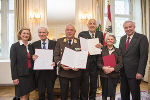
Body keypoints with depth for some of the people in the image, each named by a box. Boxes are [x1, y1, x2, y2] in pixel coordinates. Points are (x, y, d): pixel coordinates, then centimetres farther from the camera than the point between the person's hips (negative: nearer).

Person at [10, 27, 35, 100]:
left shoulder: (31, 46, 8)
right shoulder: (15, 46, -6)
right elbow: (13, 63, -9)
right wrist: (14, 77, -12)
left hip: (30, 74, 5)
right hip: (21, 75, -5)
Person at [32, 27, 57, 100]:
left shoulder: (54, 43, -2)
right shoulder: (34, 44, 4)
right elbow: (33, 57, 6)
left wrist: (55, 62, -20)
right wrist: (33, 57, -16)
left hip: (50, 72, -1)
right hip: (39, 72, 1)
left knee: (50, 92, 14)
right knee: (41, 92, 12)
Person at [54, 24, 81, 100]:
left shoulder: (79, 42, 2)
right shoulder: (59, 41, 3)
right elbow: (56, 55, 0)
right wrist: (61, 64, -16)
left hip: (76, 72, 0)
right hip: (63, 72, 0)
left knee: (75, 93, 14)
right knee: (63, 93, 14)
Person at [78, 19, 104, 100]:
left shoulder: (100, 34, 7)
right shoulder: (82, 34, -1)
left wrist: (101, 46, -14)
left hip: (95, 62, 3)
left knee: (94, 84, 17)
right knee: (84, 84, 6)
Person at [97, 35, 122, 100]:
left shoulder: (117, 51, 5)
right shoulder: (102, 50, 3)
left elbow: (120, 63, -2)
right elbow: (98, 62, -1)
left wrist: (113, 69, -17)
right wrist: (103, 67, -19)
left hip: (114, 75, 0)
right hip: (104, 74, 0)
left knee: (112, 92, 7)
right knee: (104, 92, 10)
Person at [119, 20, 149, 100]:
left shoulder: (142, 38, -8)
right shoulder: (122, 38, 11)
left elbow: (144, 56, -14)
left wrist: (140, 72, -18)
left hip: (134, 72, -5)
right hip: (123, 72, 6)